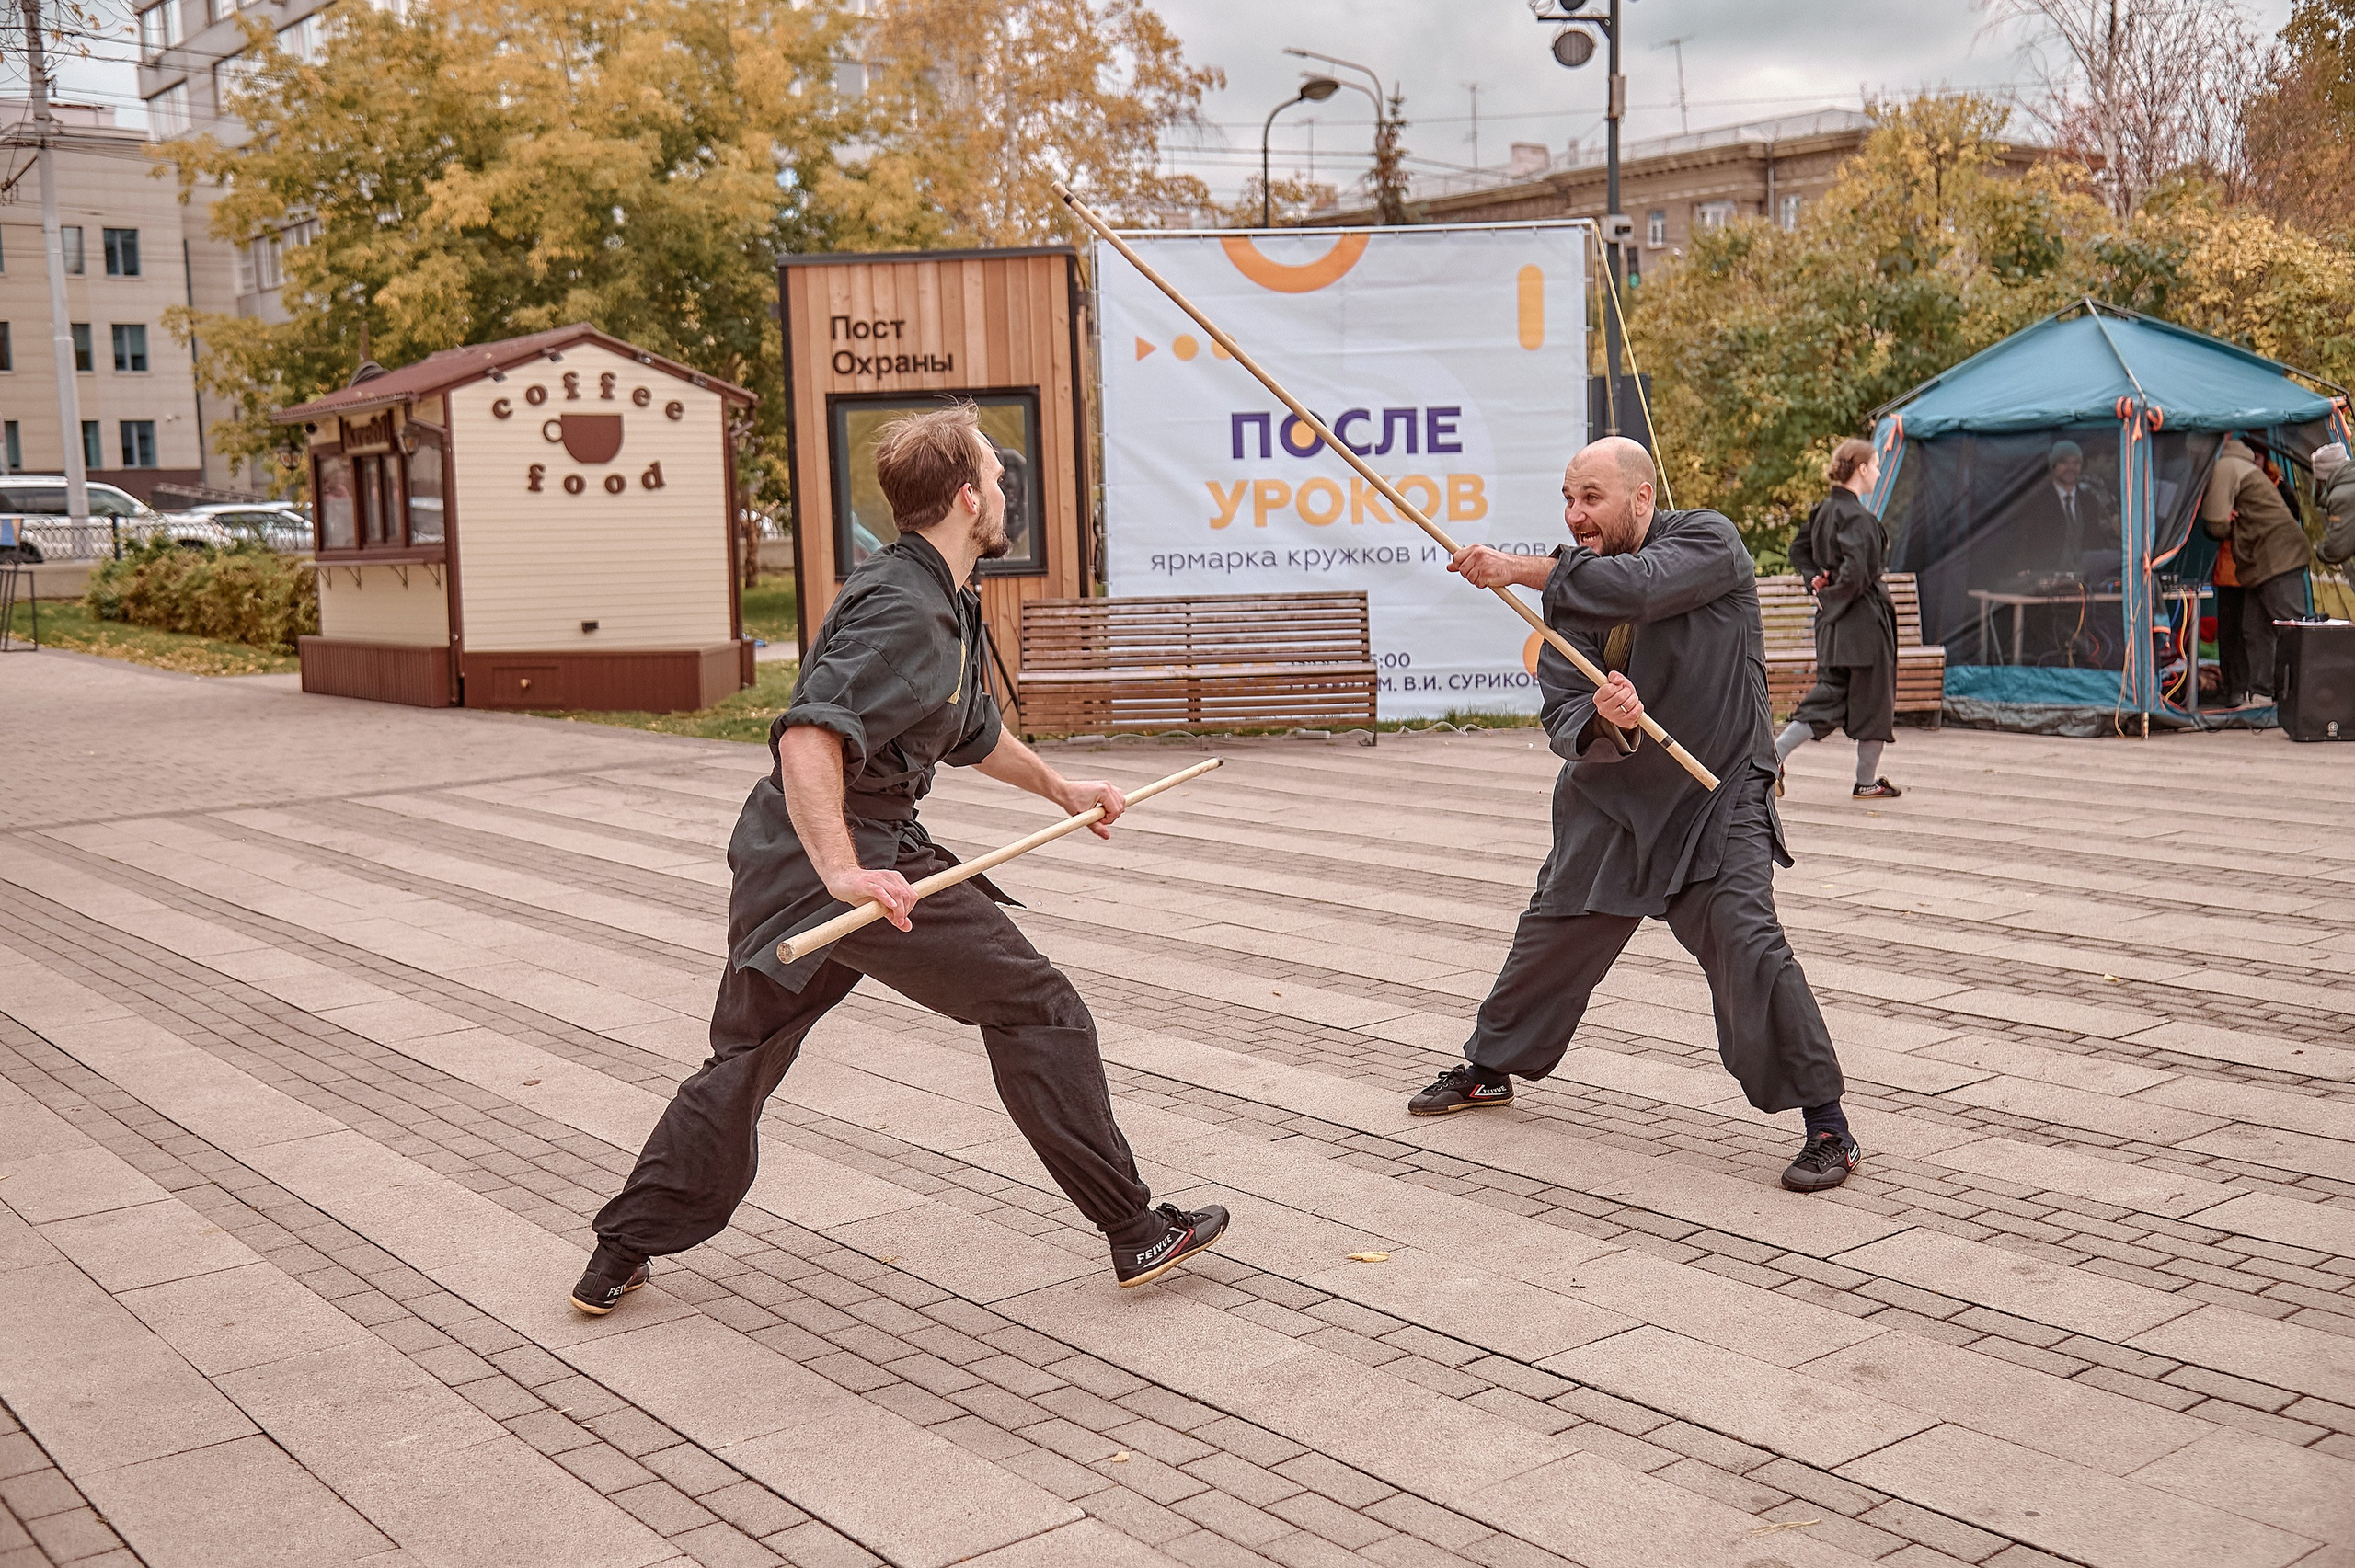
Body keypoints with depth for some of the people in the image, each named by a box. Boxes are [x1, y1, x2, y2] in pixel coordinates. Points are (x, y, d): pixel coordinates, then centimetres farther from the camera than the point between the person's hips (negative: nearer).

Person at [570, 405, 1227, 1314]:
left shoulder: (945, 603, 17)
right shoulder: (903, 610, -17)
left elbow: (970, 733, 34)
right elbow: (808, 736, -30)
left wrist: (1058, 786, 38)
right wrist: (842, 869, -39)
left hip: (779, 863, 10)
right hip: (860, 859, -10)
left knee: (744, 1057, 19)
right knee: (1034, 1008, 0)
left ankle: (619, 1256, 25)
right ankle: (1135, 1232, 6)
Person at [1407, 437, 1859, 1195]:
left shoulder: (1708, 541, -12)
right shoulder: (1574, 592, -1)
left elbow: (1639, 585, -34)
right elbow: (1563, 718, -9)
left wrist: (1522, 569, -29)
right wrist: (1603, 720, -32)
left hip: (1718, 797, -5)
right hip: (1612, 797, 5)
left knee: (1745, 940, -20)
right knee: (1552, 934, 14)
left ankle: (1826, 1126, -8)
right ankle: (1489, 1068, 38)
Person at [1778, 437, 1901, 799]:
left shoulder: (1825, 510, 9)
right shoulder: (1857, 517, -18)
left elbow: (1798, 549, 21)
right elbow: (1856, 572, -28)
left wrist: (1815, 581, 9)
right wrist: (1834, 596, -12)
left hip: (1832, 621, 8)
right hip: (1864, 621, -8)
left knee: (1830, 696, 12)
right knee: (1873, 699, 6)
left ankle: (1776, 752, -3)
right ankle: (1867, 782, 16)